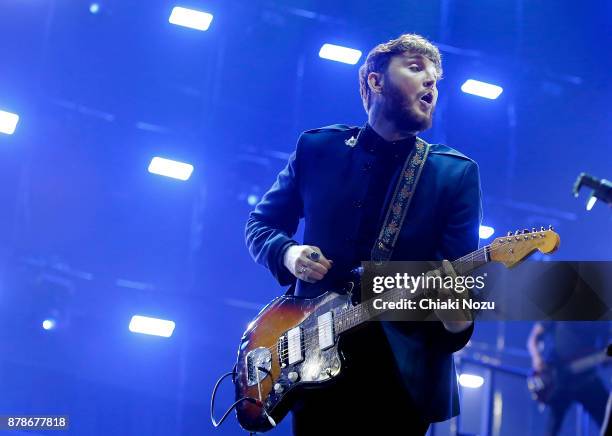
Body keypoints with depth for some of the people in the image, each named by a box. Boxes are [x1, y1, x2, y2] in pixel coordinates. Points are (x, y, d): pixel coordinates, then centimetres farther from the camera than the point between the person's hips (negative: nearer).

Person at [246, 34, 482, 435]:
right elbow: (260, 223, 15)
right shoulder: (317, 147, 8)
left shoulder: (457, 173, 4)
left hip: (402, 371, -1)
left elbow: (459, 271, -4)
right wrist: (287, 253, -7)